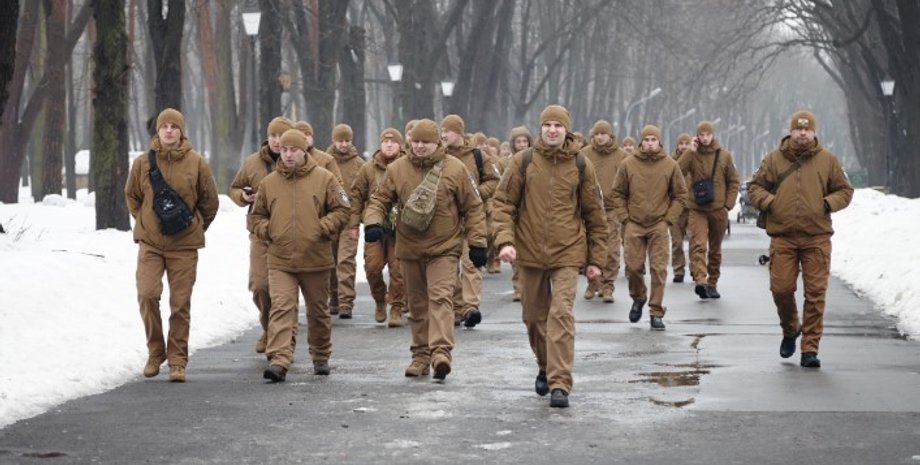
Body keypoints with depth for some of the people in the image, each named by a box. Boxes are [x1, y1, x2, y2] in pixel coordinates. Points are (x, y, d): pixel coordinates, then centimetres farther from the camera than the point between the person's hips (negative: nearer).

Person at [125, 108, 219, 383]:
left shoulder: (196, 163, -2)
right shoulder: (143, 163, 1)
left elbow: (209, 202, 9)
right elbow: (132, 197, 18)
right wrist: (145, 223, 12)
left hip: (184, 246, -1)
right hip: (150, 243, 1)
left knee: (180, 303, 0)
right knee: (147, 294, -13)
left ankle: (177, 361, 10)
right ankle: (155, 352, 6)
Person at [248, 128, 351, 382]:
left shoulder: (324, 178, 0)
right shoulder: (269, 182, 6)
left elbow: (342, 210, 0)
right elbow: (255, 217, 15)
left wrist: (322, 228, -12)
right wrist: (267, 230, -4)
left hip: (316, 259, 0)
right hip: (280, 260, 0)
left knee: (318, 311, 14)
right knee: (281, 309, -14)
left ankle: (321, 358, 32)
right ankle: (279, 361, -22)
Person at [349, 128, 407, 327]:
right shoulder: (368, 168, 4)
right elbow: (356, 196, 7)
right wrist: (354, 223, 3)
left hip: (401, 228, -1)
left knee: (398, 269, -2)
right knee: (372, 266, -4)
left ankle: (397, 308, 8)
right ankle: (380, 300, 21)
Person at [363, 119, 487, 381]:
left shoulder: (455, 169, -4)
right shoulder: (397, 169, 2)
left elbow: (473, 207, 1)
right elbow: (380, 200, 8)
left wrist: (477, 242, -2)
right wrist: (373, 222, -12)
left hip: (444, 249, -3)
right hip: (409, 249, 3)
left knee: (441, 297, -18)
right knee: (417, 304, 11)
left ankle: (441, 351, -28)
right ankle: (421, 355, 21)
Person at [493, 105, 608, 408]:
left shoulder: (581, 166, 1)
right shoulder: (523, 162, 1)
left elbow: (595, 215, 7)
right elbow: (504, 203, 2)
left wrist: (596, 259, 6)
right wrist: (505, 240, -13)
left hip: (567, 253, -2)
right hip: (530, 253, 2)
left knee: (561, 315, -14)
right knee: (534, 316, 13)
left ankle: (560, 384, -14)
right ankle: (545, 368, 37)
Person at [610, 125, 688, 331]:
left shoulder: (671, 165, 2)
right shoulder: (628, 164, 1)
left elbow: (680, 196, 9)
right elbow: (617, 194, 9)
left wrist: (668, 219, -1)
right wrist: (625, 218, -1)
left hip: (659, 225, 0)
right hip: (634, 224, 1)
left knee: (659, 269, -5)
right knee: (633, 267, 1)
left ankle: (656, 313, 2)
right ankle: (638, 298, 30)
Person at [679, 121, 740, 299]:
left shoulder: (724, 155, 4)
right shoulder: (692, 155, 0)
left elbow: (733, 182, 10)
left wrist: (728, 204, 0)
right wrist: (690, 152, -17)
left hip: (718, 210, 2)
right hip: (697, 209, -2)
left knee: (715, 249, 12)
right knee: (698, 245, -20)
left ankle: (712, 283, 23)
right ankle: (700, 280, -32)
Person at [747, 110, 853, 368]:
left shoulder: (827, 160, 7)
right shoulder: (774, 159, 7)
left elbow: (845, 190, 14)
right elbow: (754, 187, 14)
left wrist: (829, 203, -4)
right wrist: (768, 202, -5)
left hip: (817, 237, 0)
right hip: (782, 237, 0)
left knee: (815, 293, -4)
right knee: (781, 289, -2)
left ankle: (810, 348, 2)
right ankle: (790, 330, 28)